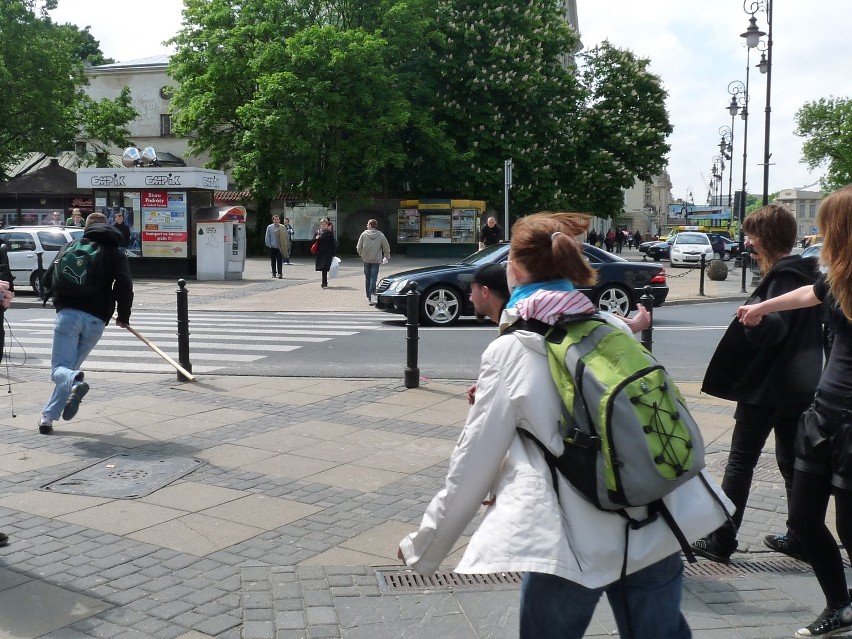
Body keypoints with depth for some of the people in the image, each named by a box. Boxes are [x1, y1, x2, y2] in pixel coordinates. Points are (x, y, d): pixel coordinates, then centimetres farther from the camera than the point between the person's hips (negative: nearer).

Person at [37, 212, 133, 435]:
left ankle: (75, 382, -34)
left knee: (60, 368, 0)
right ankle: (48, 416, 8)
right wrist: (123, 317, 4)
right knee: (71, 367, 14)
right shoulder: (116, 253, 9)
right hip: (96, 321, 1)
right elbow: (124, 286, -7)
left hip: (68, 314, -1)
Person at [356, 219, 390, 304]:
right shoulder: (380, 235, -4)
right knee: (373, 278, -2)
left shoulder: (364, 234, -4)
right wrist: (387, 257, 16)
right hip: (376, 260, -1)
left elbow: (358, 248, -3)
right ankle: (371, 297, -12)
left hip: (366, 259, 1)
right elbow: (386, 247, 0)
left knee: (367, 278, 14)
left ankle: (368, 296, 23)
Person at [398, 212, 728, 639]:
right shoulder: (615, 330, 8)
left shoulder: (510, 352, -4)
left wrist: (423, 548, 11)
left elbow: (473, 463, -1)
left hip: (574, 542, -4)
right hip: (655, 530, 5)